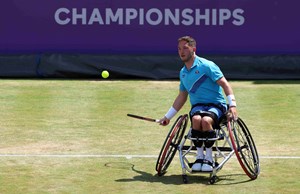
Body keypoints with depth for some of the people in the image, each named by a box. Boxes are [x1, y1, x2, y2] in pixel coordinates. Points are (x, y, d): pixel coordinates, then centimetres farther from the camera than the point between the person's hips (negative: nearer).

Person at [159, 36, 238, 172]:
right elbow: (182, 97, 28)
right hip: (197, 105, 4)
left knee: (206, 120, -38)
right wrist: (168, 117, 30)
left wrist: (232, 104, -21)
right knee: (196, 119, -34)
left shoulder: (206, 65, -5)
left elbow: (224, 84, -9)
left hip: (216, 104, -4)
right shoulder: (183, 73, 16)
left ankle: (209, 157, -22)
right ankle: (199, 156, -22)